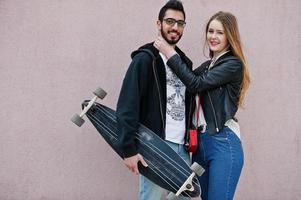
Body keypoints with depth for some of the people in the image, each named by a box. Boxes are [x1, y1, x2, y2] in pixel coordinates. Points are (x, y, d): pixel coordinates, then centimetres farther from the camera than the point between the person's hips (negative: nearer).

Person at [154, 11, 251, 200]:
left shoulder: (234, 64, -7)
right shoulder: (206, 66, 16)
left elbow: (196, 84, -16)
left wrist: (170, 53, -11)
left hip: (223, 143, -7)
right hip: (200, 142, 7)